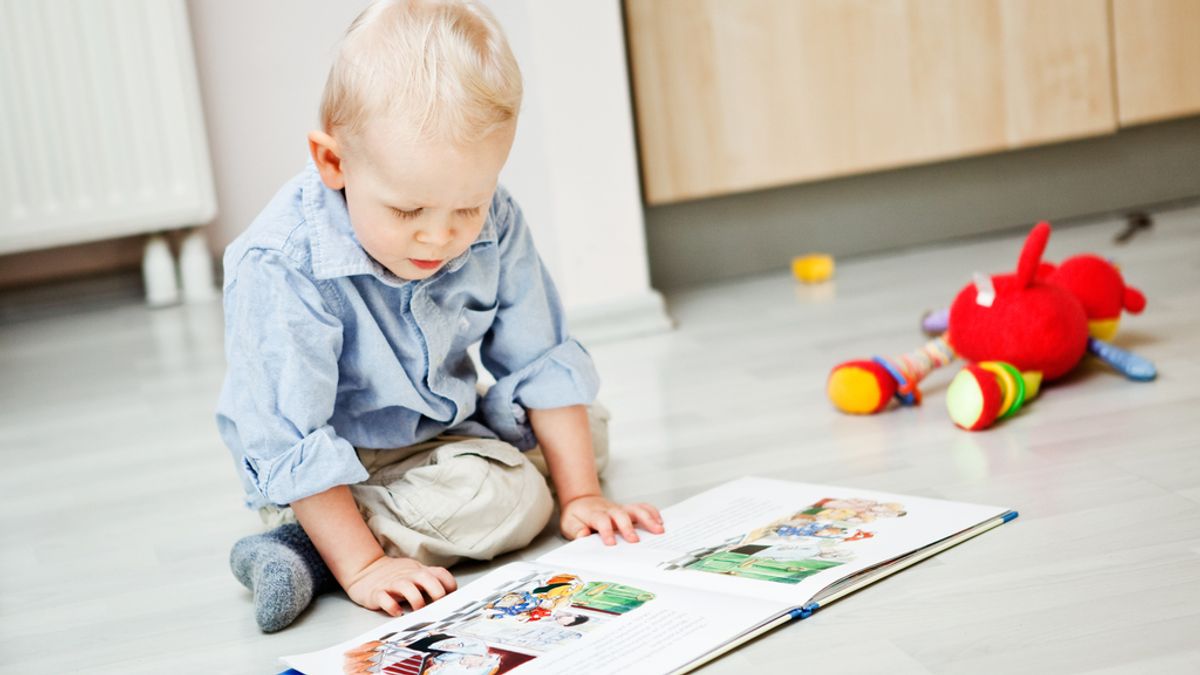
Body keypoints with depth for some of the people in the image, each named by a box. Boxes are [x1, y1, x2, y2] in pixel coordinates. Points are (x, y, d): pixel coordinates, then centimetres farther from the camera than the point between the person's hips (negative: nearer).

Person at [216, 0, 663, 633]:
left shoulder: (492, 226, -16)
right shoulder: (282, 270, -33)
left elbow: (542, 361, -5)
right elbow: (291, 442, -29)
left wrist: (580, 494, -7)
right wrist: (360, 566, -31)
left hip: (447, 426, 7)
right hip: (342, 466, -7)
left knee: (589, 426, 17)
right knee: (505, 500, -27)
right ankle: (303, 544, -20)